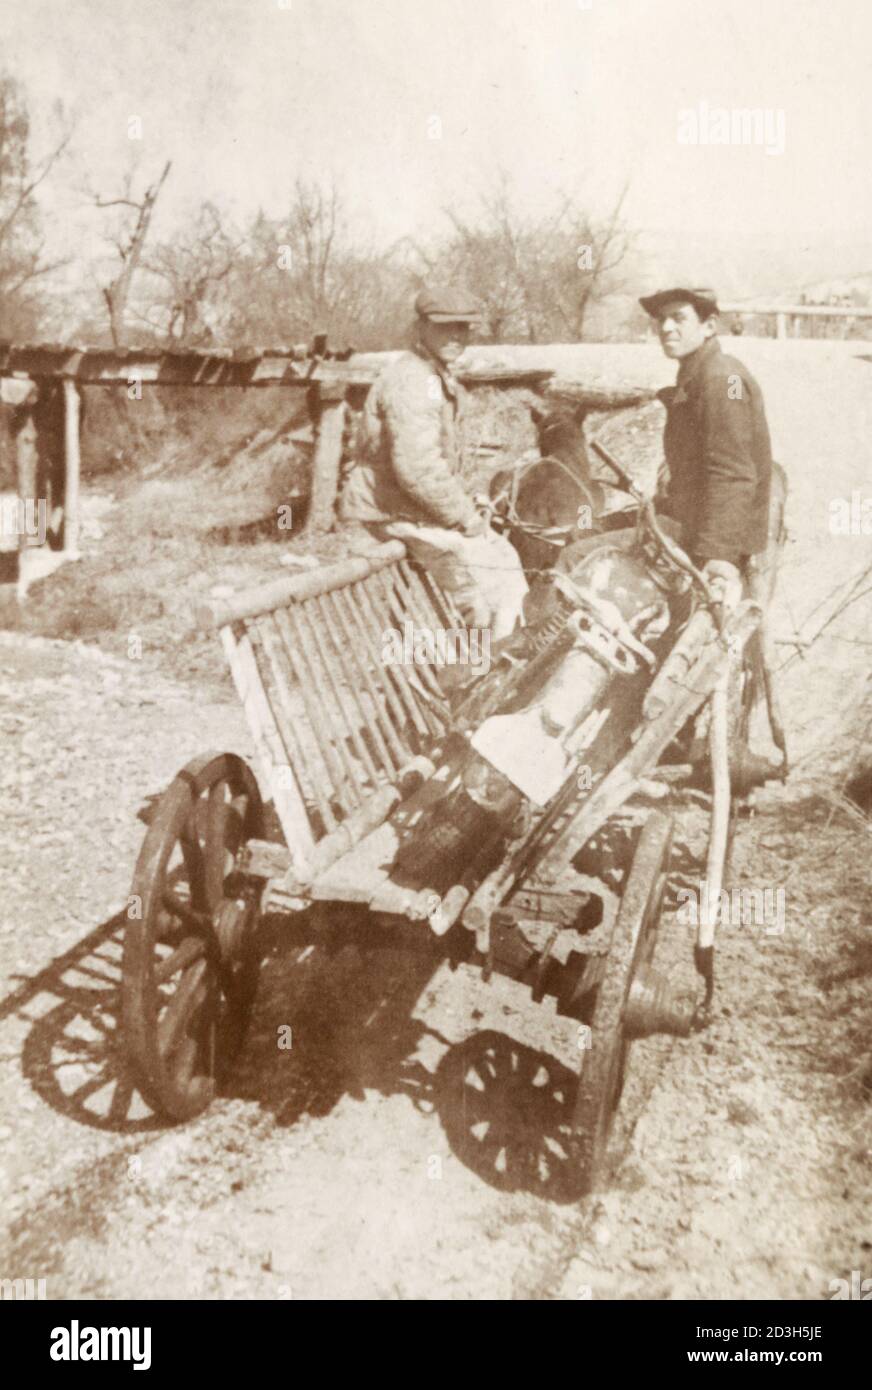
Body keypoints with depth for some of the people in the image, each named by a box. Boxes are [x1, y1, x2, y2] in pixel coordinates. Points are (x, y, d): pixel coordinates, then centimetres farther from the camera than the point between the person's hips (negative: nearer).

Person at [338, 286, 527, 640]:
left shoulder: (438, 376, 15)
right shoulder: (412, 380, -21)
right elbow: (418, 468, -30)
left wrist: (464, 506, 11)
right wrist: (466, 516, -19)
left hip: (413, 505, 11)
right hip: (395, 514, -11)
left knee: (504, 559, 13)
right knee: (494, 583, -12)